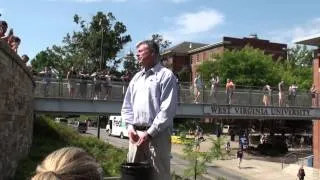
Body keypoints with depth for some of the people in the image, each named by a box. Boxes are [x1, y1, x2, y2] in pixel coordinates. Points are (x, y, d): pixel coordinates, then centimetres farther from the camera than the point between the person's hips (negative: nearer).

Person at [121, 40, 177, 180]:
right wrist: (130, 126, 2)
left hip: (157, 134, -6)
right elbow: (127, 105, 18)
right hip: (136, 134, 6)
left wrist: (149, 133, -15)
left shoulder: (166, 75, -4)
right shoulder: (136, 77, 17)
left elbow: (167, 110, -12)